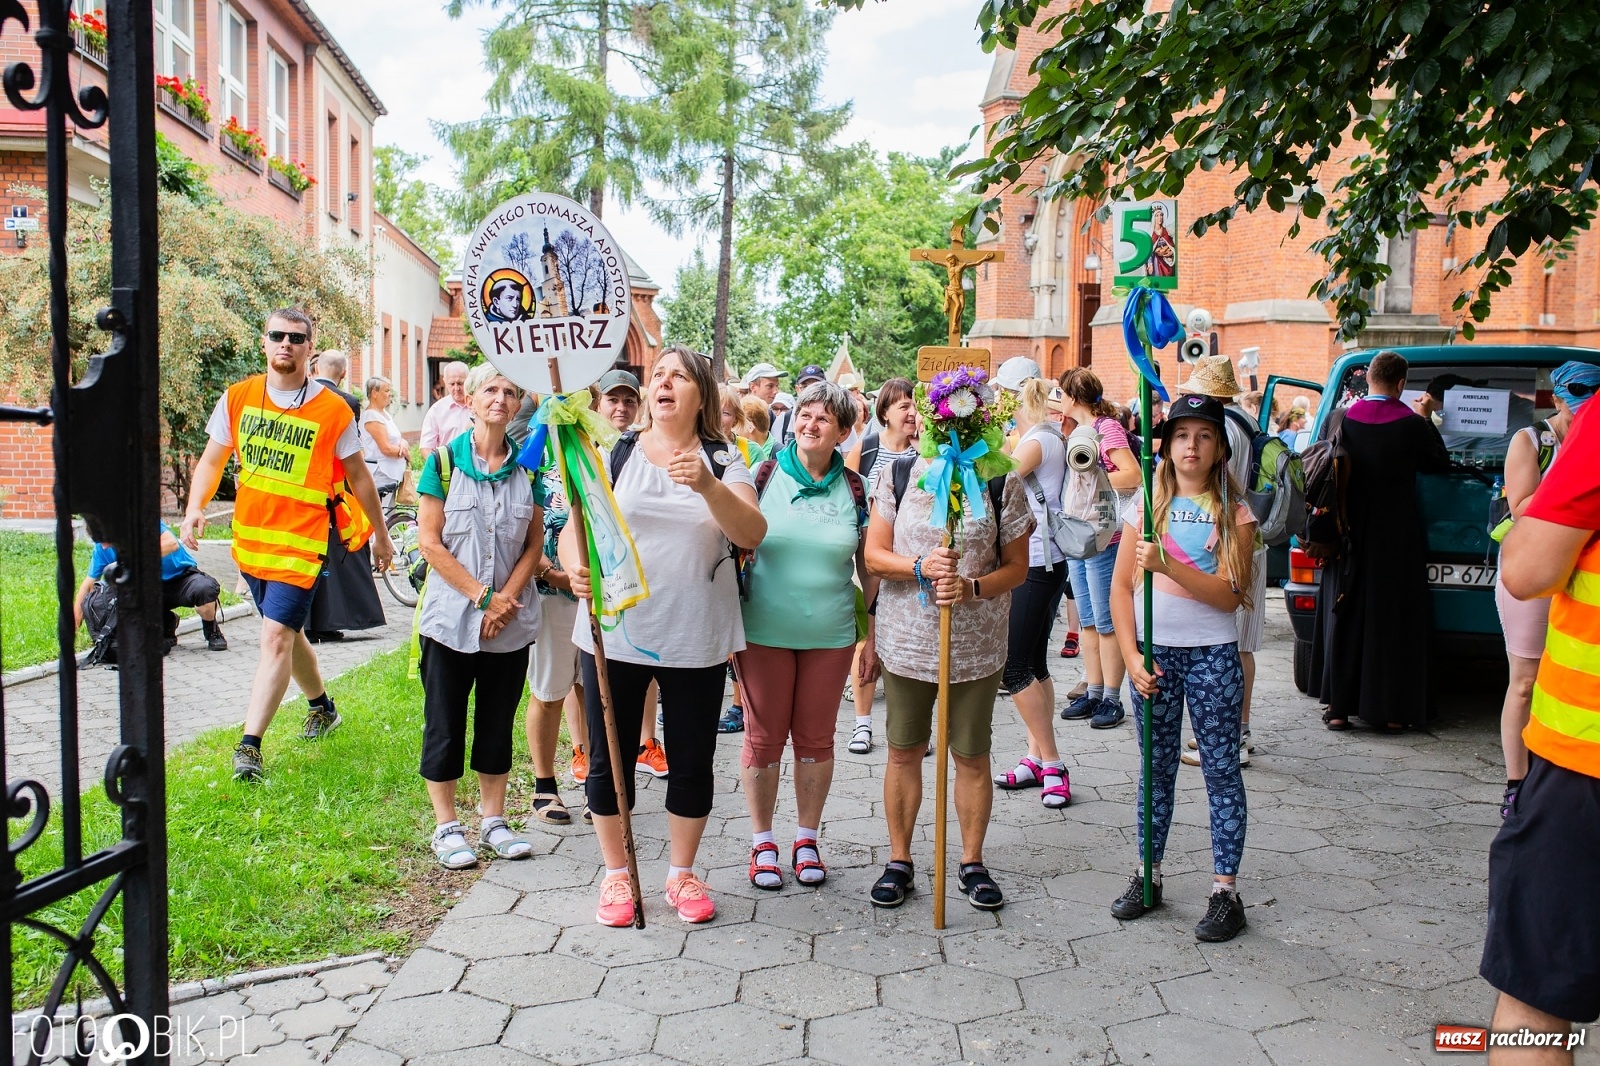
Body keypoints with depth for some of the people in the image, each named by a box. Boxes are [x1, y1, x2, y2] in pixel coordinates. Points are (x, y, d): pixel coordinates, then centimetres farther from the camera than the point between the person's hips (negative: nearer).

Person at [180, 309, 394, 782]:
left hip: (300, 543, -5)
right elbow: (212, 460, 9)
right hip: (249, 539, 5)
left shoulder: (333, 410, -6)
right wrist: (195, 507, -9)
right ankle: (322, 707, 42)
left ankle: (249, 745, -11)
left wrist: (380, 535, 10)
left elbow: (357, 476, 4)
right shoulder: (237, 397, 3)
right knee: (287, 632, 19)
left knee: (276, 636, -13)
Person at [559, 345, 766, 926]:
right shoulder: (615, 454, 4)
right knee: (609, 758, 8)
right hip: (615, 632, 0)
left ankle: (682, 873, 30)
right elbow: (573, 530, 0)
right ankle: (616, 874, 27)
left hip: (696, 638, 0)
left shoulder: (723, 460, 2)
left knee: (692, 760, 9)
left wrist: (708, 485, -28)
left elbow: (752, 534, -12)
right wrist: (576, 568, -23)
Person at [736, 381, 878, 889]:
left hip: (830, 636, 1)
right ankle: (762, 842, 23)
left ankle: (807, 840, 28)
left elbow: (869, 567, 7)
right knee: (764, 737, 7)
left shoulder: (854, 488, 2)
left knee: (815, 738, 11)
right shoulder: (764, 476, -2)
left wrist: (873, 636, 6)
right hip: (763, 632, -1)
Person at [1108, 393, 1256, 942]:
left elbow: (1228, 595, -13)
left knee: (1221, 770, 4)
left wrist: (1166, 564, -24)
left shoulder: (1234, 511, -1)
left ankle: (1226, 890, 12)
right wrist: (1132, 656, -6)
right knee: (1157, 768, 12)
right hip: (1153, 651, 2)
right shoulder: (1146, 505, 5)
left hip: (1212, 654, -2)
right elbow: (1121, 588, 3)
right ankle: (1148, 875, 22)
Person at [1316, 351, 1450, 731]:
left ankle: (1340, 707, 12)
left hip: (1350, 536, 2)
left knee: (1346, 619, 10)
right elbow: (1440, 464, 6)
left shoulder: (1342, 418, -5)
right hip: (1397, 540, -2)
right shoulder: (1414, 424, -10)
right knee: (1394, 620, 7)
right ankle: (1392, 711, 11)